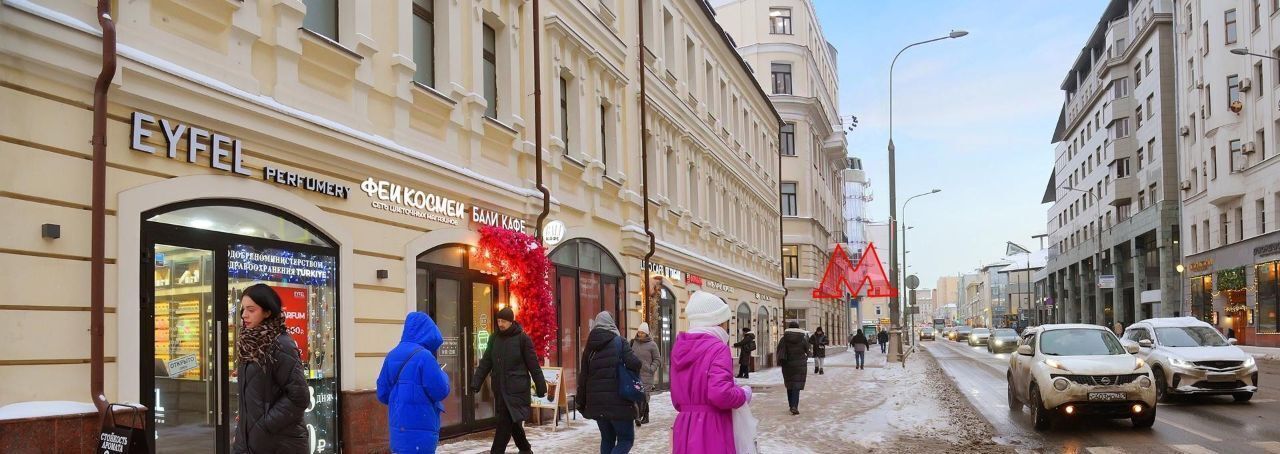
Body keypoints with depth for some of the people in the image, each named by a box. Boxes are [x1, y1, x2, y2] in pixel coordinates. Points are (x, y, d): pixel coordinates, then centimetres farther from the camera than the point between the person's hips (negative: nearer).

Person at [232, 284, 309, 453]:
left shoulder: (281, 345, -15)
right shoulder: (248, 344, 9)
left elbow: (299, 397, -18)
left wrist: (265, 425, -15)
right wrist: (243, 427, 9)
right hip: (247, 439, 7)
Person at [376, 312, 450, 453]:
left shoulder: (392, 355, 8)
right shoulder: (424, 356, -15)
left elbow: (382, 394, 12)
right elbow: (441, 392, -12)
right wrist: (442, 375, 6)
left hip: (398, 427, 8)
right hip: (420, 430, -8)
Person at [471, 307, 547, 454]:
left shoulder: (522, 338, -7)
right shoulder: (494, 339, 8)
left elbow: (533, 365, -4)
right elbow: (485, 363, 7)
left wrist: (541, 387, -2)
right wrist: (476, 383, -3)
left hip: (516, 388, -5)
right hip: (500, 388, 5)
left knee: (505, 422, -11)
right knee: (512, 421, 14)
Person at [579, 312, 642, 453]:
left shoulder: (589, 347, 10)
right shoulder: (619, 342, -4)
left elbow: (583, 378, 11)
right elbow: (634, 363, -17)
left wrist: (581, 403, 17)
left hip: (596, 402, 5)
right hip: (618, 401, -5)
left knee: (607, 438, 19)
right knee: (626, 439, 3)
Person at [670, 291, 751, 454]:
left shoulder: (680, 348, 11)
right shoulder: (718, 348, -11)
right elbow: (720, 394, -23)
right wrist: (743, 394, -5)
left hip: (684, 430, 7)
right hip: (712, 431, -7)